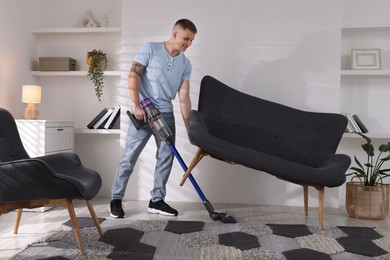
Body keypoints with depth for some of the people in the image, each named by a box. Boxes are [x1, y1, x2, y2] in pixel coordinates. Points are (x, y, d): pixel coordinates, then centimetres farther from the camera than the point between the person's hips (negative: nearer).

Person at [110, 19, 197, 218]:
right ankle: (116, 199, 12)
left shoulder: (185, 64, 6)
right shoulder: (151, 49, -5)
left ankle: (156, 200, 16)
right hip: (143, 112, -5)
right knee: (129, 156, -2)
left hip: (166, 114, 5)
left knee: (166, 157, 3)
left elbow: (184, 97, 4)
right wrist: (136, 105, -21)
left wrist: (189, 126, -2)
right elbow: (133, 75, -11)